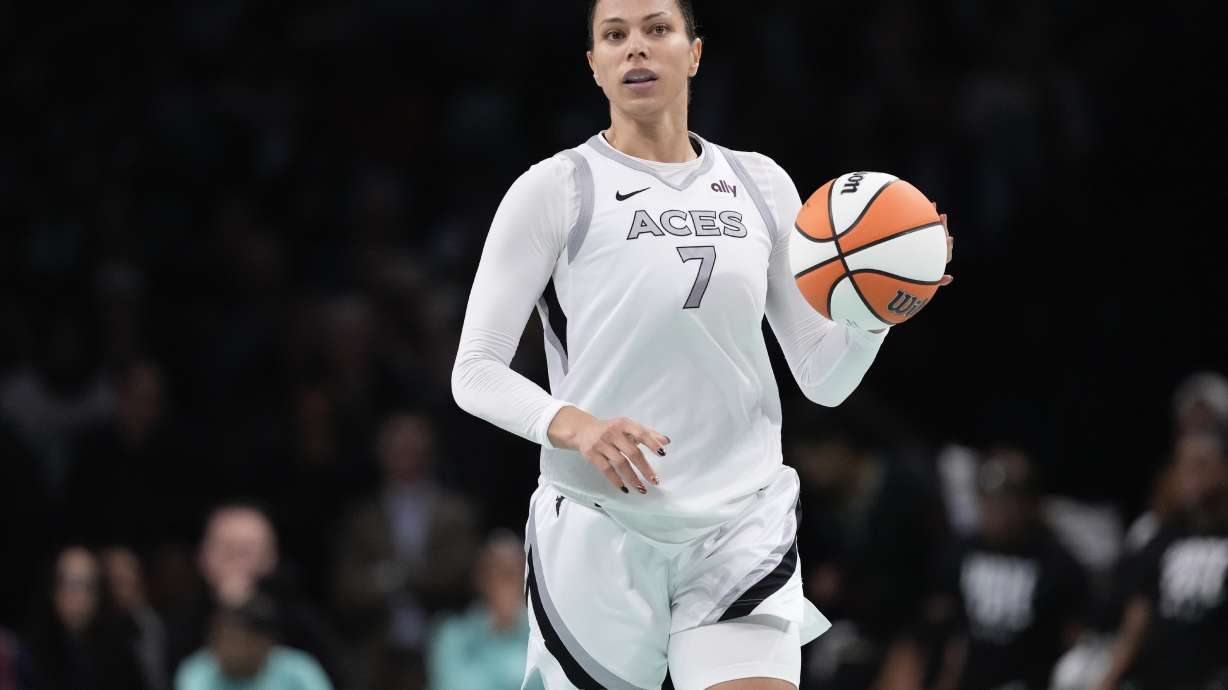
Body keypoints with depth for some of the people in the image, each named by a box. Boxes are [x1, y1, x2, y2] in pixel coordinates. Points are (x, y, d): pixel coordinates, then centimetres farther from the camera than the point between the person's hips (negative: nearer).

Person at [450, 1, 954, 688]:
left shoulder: (760, 186, 11)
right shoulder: (555, 189, 0)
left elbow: (824, 377, 12)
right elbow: (475, 372, -4)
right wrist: (571, 424, -23)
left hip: (743, 533, 2)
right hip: (600, 533, -2)